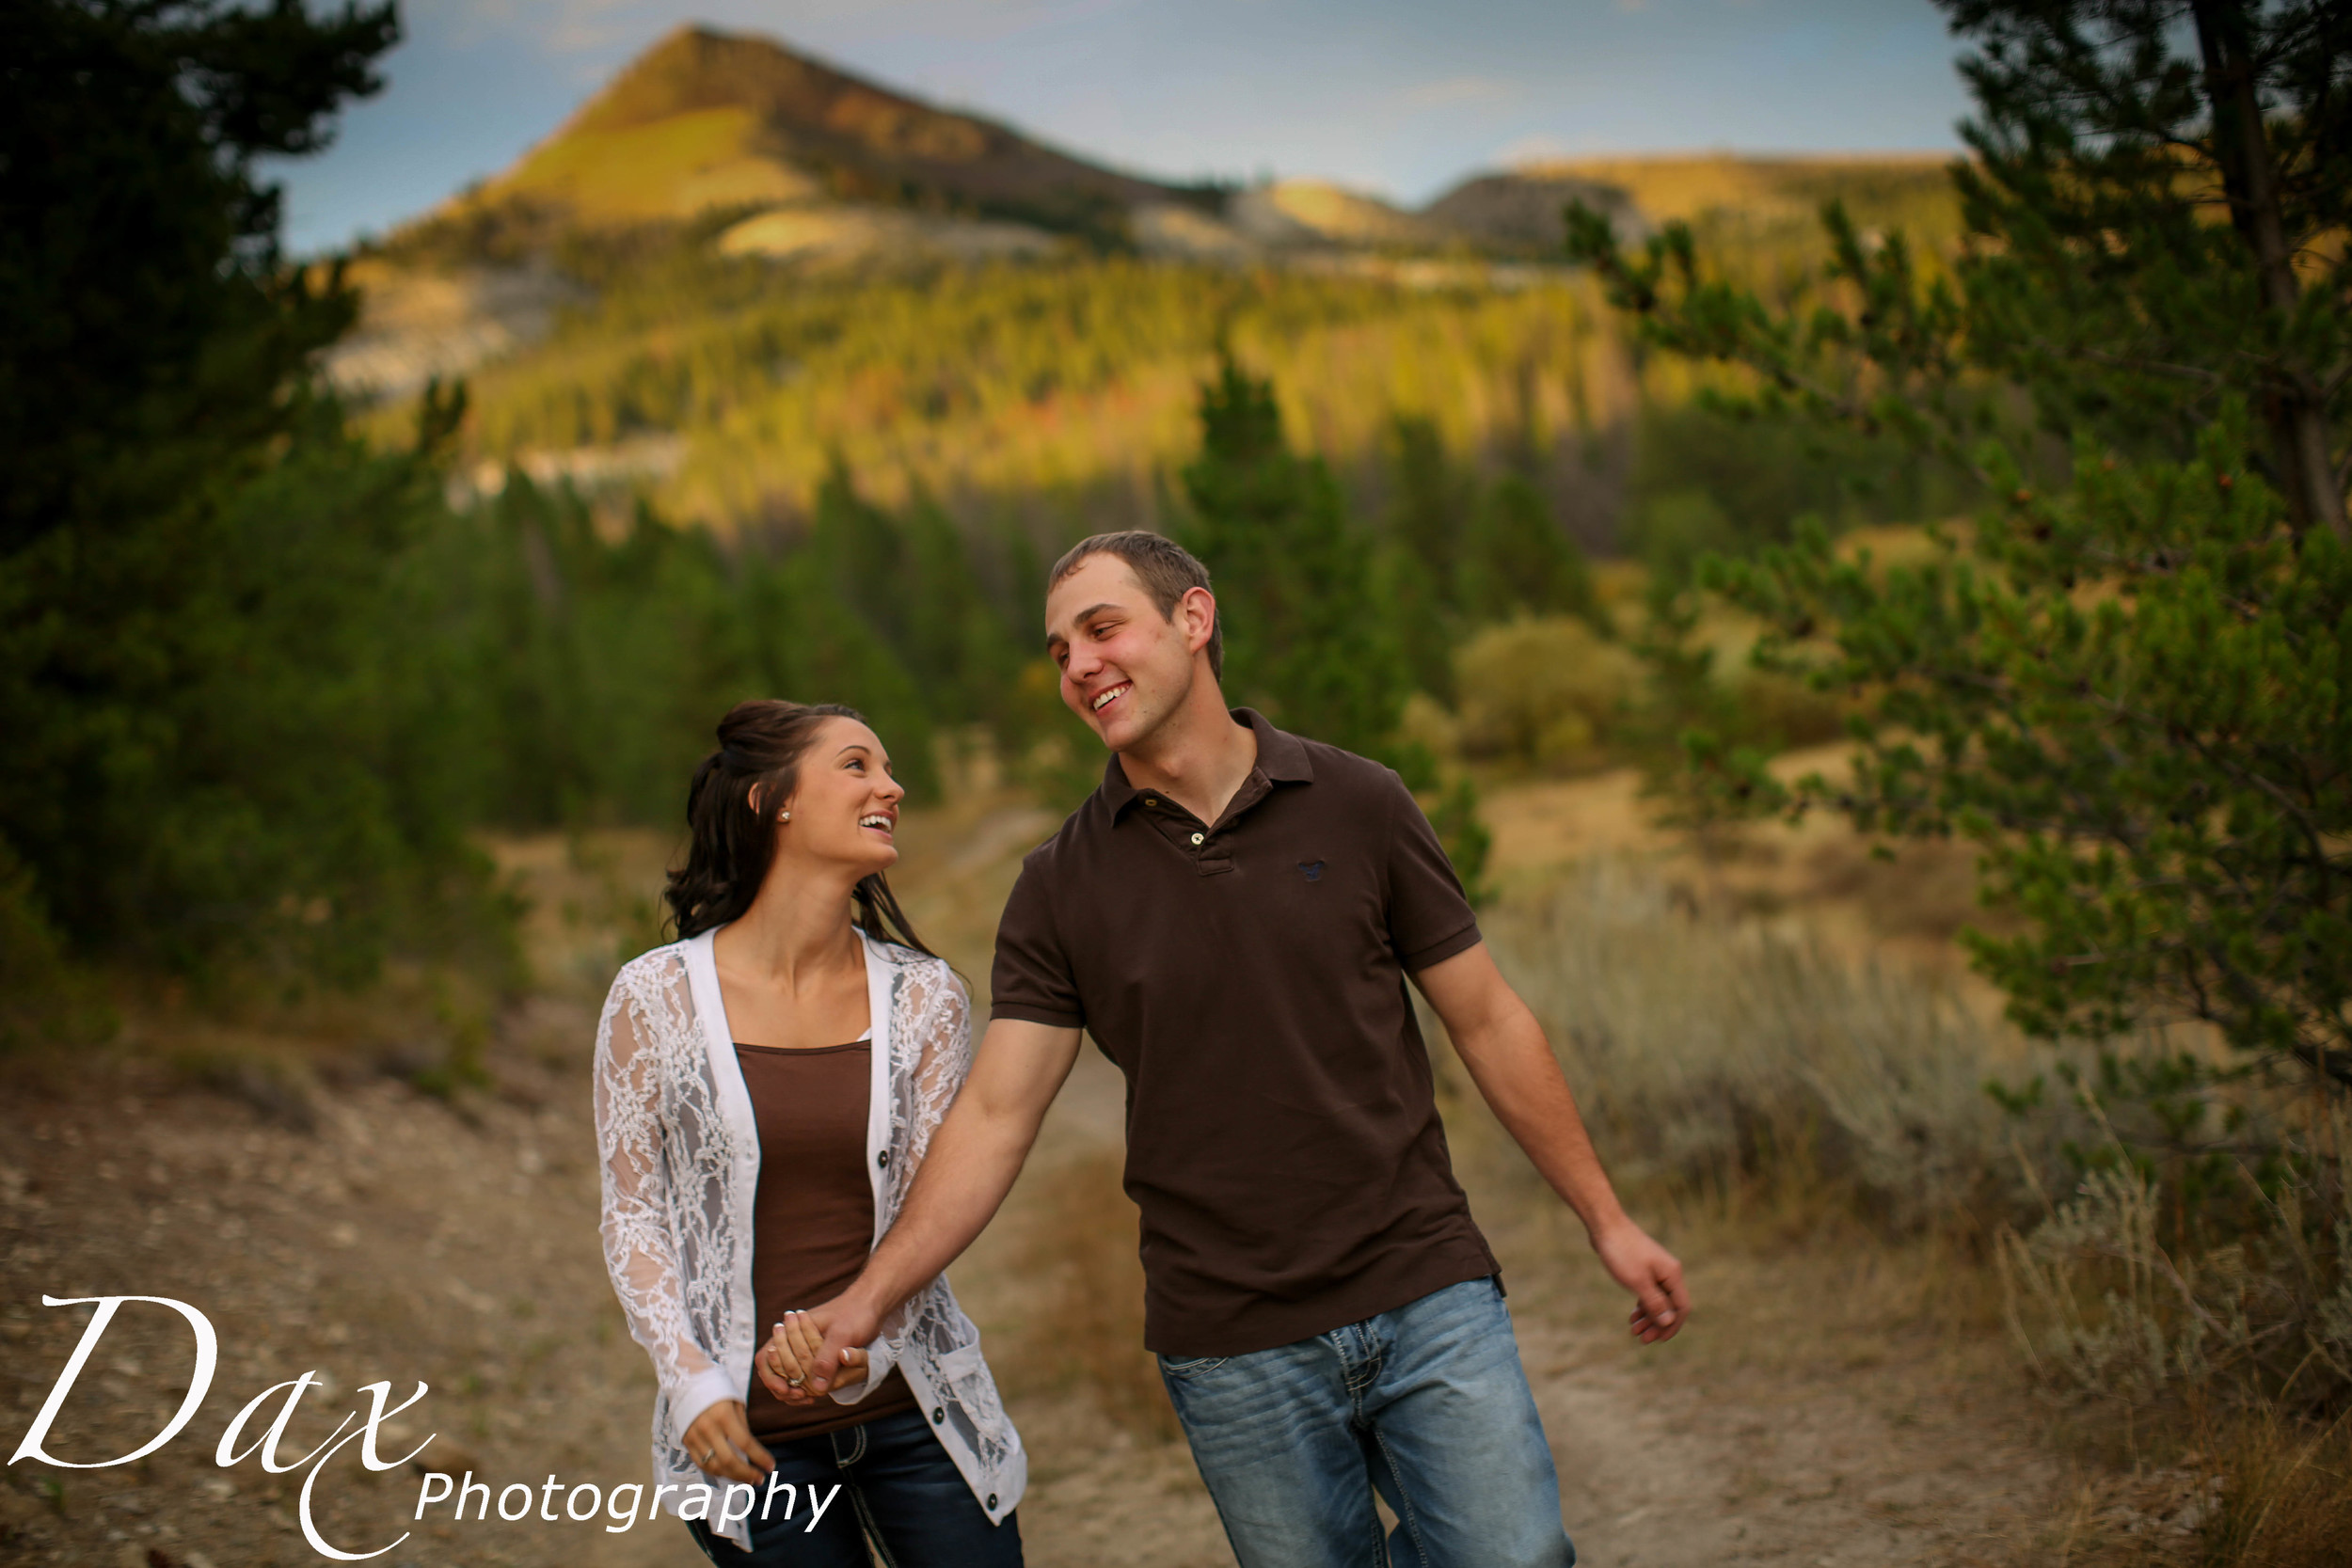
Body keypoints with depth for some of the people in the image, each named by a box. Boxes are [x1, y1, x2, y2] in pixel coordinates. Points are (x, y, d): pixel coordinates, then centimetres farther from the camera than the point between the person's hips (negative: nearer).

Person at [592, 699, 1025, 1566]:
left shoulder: (924, 996, 1)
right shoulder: (656, 998, -4)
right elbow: (633, 1213, -1)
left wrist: (865, 1337, -19)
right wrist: (692, 1381, -12)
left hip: (914, 1408, 2)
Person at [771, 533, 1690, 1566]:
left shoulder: (1358, 806, 1)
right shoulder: (1062, 887, 1)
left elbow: (1487, 1023, 6)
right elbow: (996, 1115, -3)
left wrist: (1607, 1221, 6)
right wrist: (867, 1298, -15)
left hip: (1428, 1297, 0)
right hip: (1233, 1353, 0)